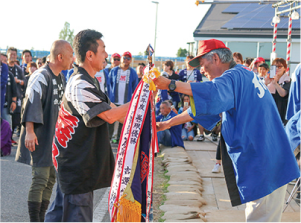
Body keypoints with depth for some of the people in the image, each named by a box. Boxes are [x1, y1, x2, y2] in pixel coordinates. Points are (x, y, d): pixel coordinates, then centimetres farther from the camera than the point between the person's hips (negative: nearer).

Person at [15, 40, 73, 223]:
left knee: (51, 178, 11)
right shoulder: (41, 76, -15)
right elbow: (32, 103, -26)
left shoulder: (61, 78, 12)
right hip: (40, 136, -9)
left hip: (54, 135, 9)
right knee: (40, 179, -10)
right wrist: (29, 131, -35)